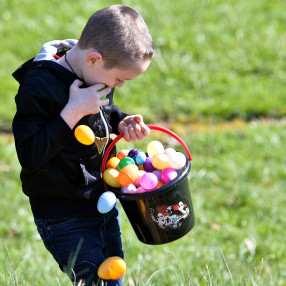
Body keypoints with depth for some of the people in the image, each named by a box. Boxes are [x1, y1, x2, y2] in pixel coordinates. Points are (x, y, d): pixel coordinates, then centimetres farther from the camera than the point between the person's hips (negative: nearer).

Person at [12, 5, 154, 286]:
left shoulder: (96, 73, 1)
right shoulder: (39, 87, -24)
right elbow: (29, 157, -28)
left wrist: (121, 123, -1)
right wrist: (72, 112, -31)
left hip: (104, 207, 8)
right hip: (65, 223, -8)